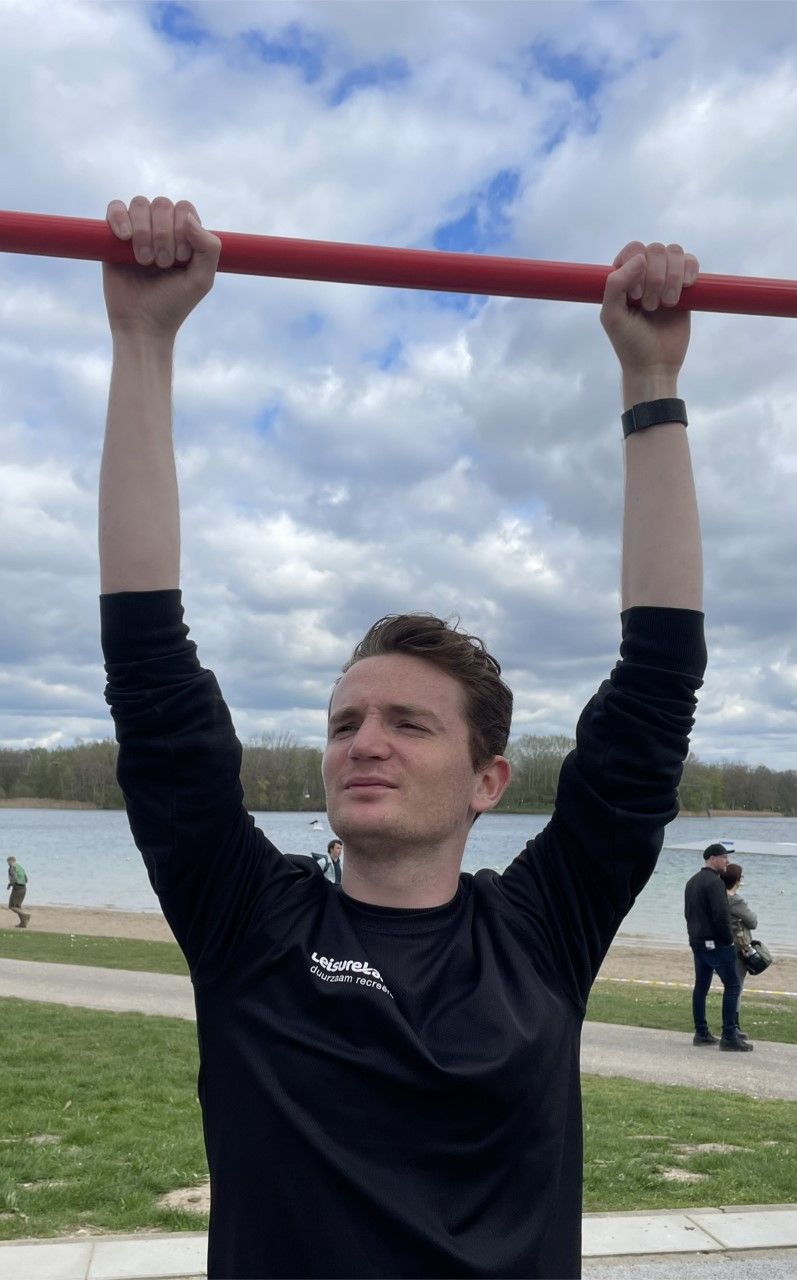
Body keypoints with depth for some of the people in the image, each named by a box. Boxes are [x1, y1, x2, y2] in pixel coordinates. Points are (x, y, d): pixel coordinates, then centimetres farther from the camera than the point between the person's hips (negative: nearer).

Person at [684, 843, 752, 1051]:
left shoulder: (692, 882, 16)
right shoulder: (714, 882, -16)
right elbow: (721, 915, -22)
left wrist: (696, 934, 18)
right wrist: (729, 940, -12)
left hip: (697, 942, 10)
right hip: (715, 943, -10)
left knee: (701, 986, 12)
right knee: (732, 985, -5)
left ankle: (701, 1033, 15)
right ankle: (729, 1036, -8)